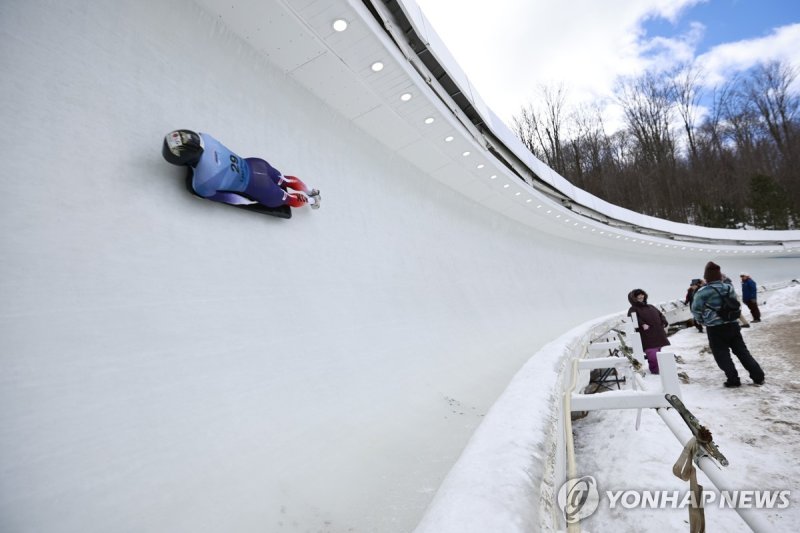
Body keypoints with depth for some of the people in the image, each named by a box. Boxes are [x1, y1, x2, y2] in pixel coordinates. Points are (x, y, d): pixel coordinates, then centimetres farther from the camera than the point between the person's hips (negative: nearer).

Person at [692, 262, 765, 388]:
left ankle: (733, 380, 7)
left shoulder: (703, 292, -15)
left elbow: (696, 310, -10)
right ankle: (758, 376, 20)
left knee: (722, 355, 6)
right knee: (742, 351, 16)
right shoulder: (729, 288, 4)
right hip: (733, 325, 6)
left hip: (715, 329, -5)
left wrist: (702, 321, 6)